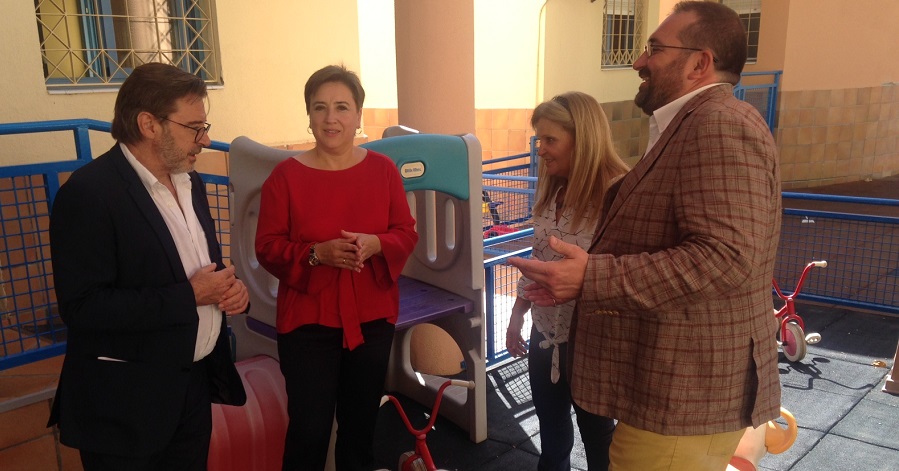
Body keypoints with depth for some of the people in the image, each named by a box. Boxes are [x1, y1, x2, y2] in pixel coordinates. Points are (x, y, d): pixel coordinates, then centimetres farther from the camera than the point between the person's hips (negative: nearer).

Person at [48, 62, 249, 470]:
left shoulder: (190, 183, 7)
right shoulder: (88, 193, -18)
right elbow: (83, 308, -24)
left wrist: (230, 287, -5)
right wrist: (189, 296, -22)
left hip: (196, 383, 7)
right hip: (127, 401, -7)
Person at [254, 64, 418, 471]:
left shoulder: (383, 169, -1)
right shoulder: (286, 175, -7)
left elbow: (407, 233, 2)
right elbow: (268, 247, -6)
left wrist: (374, 245, -19)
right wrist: (317, 253, -23)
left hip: (372, 316, 3)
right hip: (308, 319, -2)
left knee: (361, 421, 17)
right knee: (309, 428, 2)